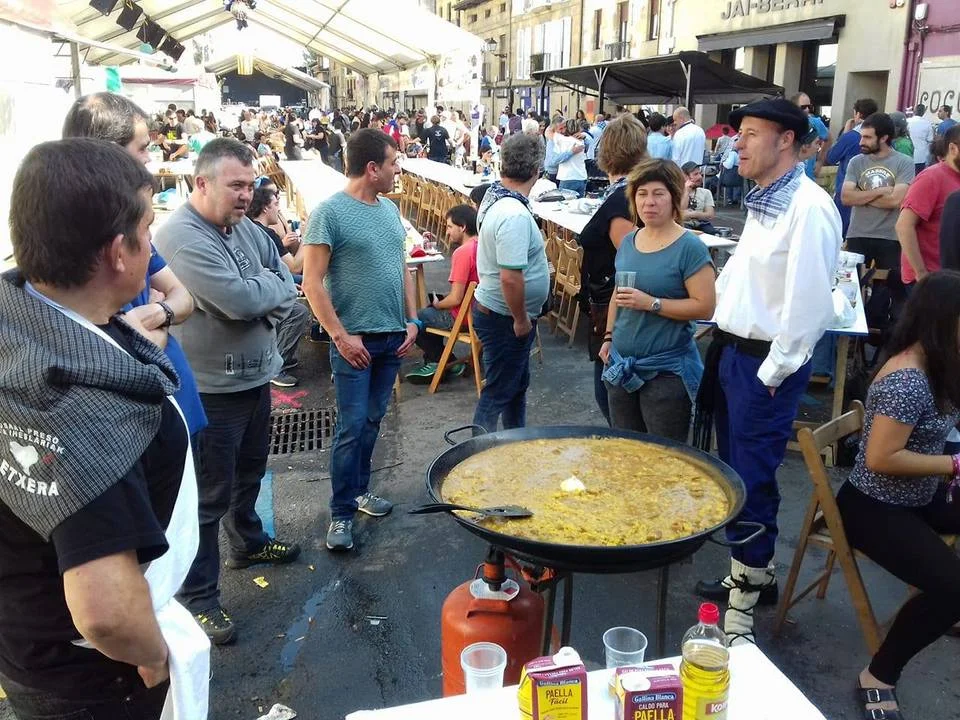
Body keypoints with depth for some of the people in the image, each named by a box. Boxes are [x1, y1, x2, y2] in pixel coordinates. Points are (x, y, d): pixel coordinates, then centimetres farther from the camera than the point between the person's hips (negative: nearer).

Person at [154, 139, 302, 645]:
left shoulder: (244, 227, 5)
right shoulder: (183, 237, -23)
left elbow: (287, 290, 6)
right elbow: (239, 300, -30)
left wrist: (261, 303, -14)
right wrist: (270, 284, -10)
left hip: (255, 376, 9)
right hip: (211, 390, -9)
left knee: (249, 471, 27)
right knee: (210, 496, 2)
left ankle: (247, 542, 50)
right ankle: (198, 598, 17)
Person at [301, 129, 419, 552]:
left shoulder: (390, 210, 10)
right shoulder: (330, 212, -12)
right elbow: (312, 282, -13)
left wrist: (412, 320, 9)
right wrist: (340, 335, -16)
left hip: (393, 337, 7)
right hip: (355, 339, -6)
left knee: (372, 421, 15)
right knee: (352, 427, -4)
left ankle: (359, 489, 30)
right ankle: (341, 513, 7)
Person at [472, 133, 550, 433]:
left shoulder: (494, 196, 1)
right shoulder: (515, 216, -28)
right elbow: (511, 277, -31)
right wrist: (521, 320, -17)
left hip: (492, 308, 10)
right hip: (505, 318, -10)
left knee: (517, 384, 23)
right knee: (498, 392, 5)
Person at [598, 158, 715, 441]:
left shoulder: (689, 247, -13)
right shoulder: (628, 242, 7)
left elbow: (705, 307, -18)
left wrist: (651, 303, -23)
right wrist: (609, 337, 11)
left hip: (667, 370, -6)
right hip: (622, 364, 7)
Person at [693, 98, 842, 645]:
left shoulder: (809, 208, -18)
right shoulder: (764, 202, 12)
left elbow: (809, 301, -22)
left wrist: (774, 372, -18)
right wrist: (723, 339, 13)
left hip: (766, 364, -9)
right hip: (733, 352, 10)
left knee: (752, 483, -2)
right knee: (735, 471, 18)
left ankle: (743, 608, 12)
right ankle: (756, 574, 37)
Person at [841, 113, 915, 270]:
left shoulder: (904, 163, -6)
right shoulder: (856, 162, 3)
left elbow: (896, 200, -17)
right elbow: (846, 197, -8)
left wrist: (861, 196, -8)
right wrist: (880, 191, -13)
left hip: (890, 238, -2)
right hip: (857, 236, 2)